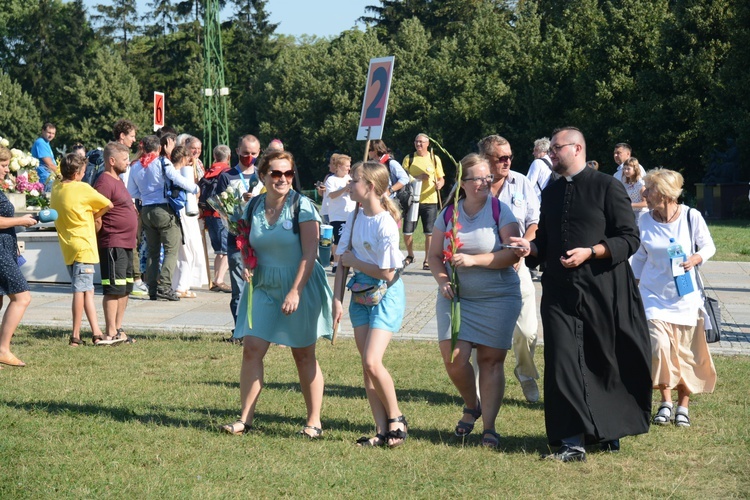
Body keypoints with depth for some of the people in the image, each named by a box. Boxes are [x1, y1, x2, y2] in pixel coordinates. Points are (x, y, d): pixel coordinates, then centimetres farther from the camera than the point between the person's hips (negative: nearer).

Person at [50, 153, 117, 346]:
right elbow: (108, 205, -6)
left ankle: (96, 333, 14)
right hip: (83, 246, -7)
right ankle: (75, 336, -5)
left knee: (87, 290, 12)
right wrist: (94, 215, 11)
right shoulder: (82, 188, -12)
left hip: (68, 247, 7)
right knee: (81, 290, -5)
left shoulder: (56, 188, 6)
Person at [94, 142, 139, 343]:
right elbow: (96, 216, -20)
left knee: (125, 288, 14)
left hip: (126, 243, 10)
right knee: (114, 289, -9)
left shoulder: (118, 181, 18)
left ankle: (119, 329, 21)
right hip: (112, 244, -10)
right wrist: (100, 239, -15)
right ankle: (111, 333, -6)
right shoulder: (104, 183, -15)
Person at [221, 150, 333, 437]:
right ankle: (245, 419, 1)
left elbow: (309, 254, -14)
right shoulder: (253, 209, 4)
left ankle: (314, 422, 14)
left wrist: (295, 292, -20)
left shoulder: (302, 207, -10)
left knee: (303, 355, 4)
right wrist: (247, 265, -5)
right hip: (263, 288, 4)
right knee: (251, 349, -6)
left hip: (300, 287, -4)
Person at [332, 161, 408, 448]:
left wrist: (353, 261, -6)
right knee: (367, 365, 4)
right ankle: (382, 430, 9)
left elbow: (386, 273, -19)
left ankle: (397, 420, 3)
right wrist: (337, 300, 2)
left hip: (386, 294, -7)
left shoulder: (385, 225, -19)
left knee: (372, 362, -17)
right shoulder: (355, 217, 4)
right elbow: (343, 259, 8)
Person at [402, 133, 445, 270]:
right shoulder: (409, 159, 6)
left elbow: (441, 179, 10)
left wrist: (439, 184, -14)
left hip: (430, 201, 0)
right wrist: (417, 177, -16)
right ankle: (410, 256, 23)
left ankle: (427, 260, 10)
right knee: (407, 232, -1)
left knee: (429, 233, -2)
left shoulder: (435, 159, 7)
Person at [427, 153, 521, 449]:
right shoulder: (449, 214, 6)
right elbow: (434, 255, 12)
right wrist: (442, 280, -7)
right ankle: (471, 407, 21)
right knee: (454, 358, -7)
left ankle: (489, 426, 6)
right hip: (456, 297, 3)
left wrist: (473, 260, -19)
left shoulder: (500, 211, -4)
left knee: (491, 360, -2)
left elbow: (512, 254, -14)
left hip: (498, 297, -3)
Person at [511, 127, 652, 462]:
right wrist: (531, 248, 0)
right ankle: (573, 441, -3)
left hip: (603, 290, -4)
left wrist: (590, 252, -18)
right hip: (560, 292, 5)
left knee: (605, 361, 6)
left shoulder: (607, 187, -3)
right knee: (562, 363, -5)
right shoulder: (551, 193, 15)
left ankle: (610, 431, 25)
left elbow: (629, 239, -7)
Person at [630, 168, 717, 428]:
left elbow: (708, 246, 2)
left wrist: (696, 258, -18)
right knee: (659, 346, -12)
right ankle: (666, 402, 4)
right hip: (654, 294, 1)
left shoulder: (691, 216, -10)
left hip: (685, 296, -1)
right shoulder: (645, 221, -1)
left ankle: (683, 405, 18)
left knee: (685, 353, 4)